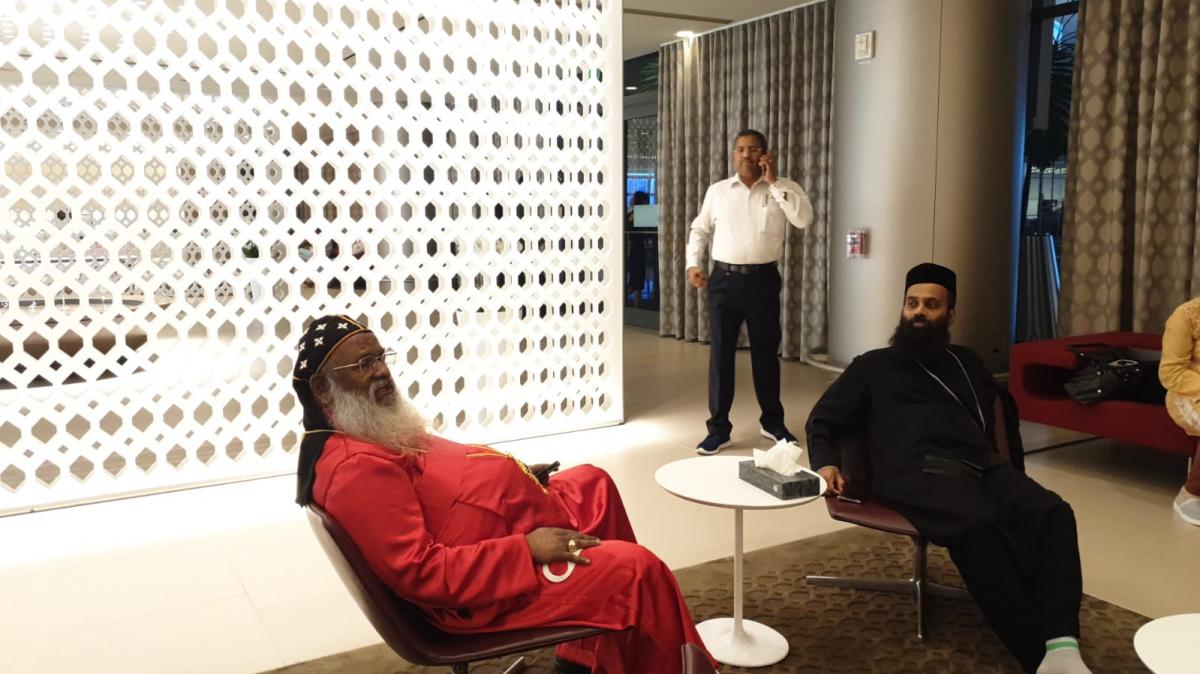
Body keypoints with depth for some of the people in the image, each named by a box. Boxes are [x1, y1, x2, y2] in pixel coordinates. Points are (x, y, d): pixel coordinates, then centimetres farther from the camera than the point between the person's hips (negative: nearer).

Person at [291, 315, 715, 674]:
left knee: (593, 483, 25)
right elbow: (418, 572, -32)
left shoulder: (368, 436, 5)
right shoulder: (356, 470, -28)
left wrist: (512, 474, 9)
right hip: (491, 584, -11)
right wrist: (527, 550, -28)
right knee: (639, 570, -13)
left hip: (501, 543, 11)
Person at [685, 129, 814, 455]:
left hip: (763, 280, 0)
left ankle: (772, 422, 29)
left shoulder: (783, 189, 1)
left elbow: (804, 219, -16)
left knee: (766, 352, 11)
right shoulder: (717, 191, 6)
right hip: (724, 279, 1)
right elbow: (700, 229, 15)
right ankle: (719, 428, 11)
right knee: (720, 353, 1)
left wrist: (773, 181, -14)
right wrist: (693, 263, 1)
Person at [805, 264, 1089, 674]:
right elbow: (822, 421, 19)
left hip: (984, 467, 4)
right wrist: (826, 463, -2)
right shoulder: (873, 366, 23)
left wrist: (1013, 468, 24)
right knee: (979, 526, -37)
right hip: (918, 474, -4)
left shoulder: (964, 362, 32)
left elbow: (1004, 410, 40)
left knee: (1052, 513, -29)